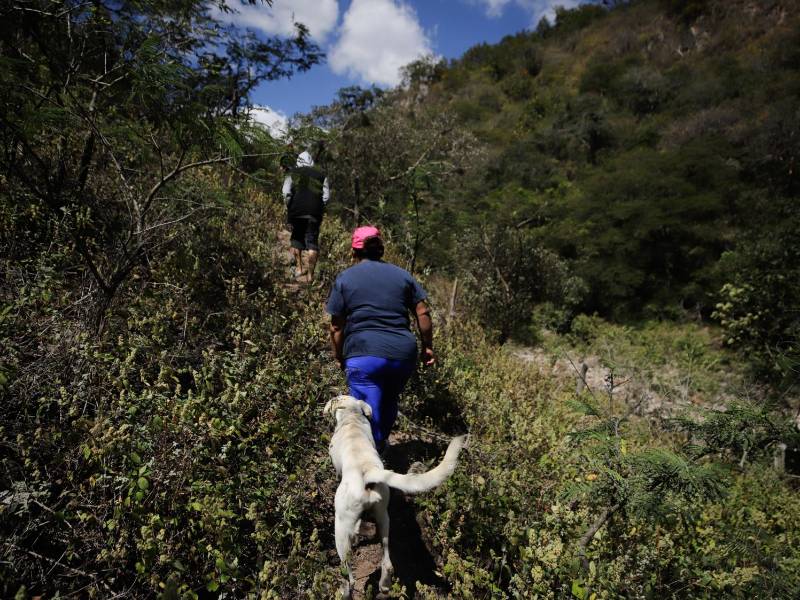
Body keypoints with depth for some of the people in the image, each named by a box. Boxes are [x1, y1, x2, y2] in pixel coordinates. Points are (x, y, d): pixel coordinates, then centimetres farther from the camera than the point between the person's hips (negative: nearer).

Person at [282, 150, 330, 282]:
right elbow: (326, 195, 4)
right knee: (312, 242, 1)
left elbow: (286, 193, -1)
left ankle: (298, 269, 19)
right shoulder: (321, 175, 13)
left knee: (296, 239, 19)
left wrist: (288, 207, 11)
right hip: (315, 213, 0)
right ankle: (310, 275, -3)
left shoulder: (293, 173, 11)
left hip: (296, 211, 0)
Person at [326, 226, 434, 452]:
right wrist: (427, 346, 17)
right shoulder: (402, 275, 13)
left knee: (369, 413, 3)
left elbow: (336, 326, 3)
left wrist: (339, 357, 15)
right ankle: (381, 444, 43)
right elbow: (423, 313, 8)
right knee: (389, 402, 26)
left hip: (364, 354, -4)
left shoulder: (345, 278, 5)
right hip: (403, 354, 4)